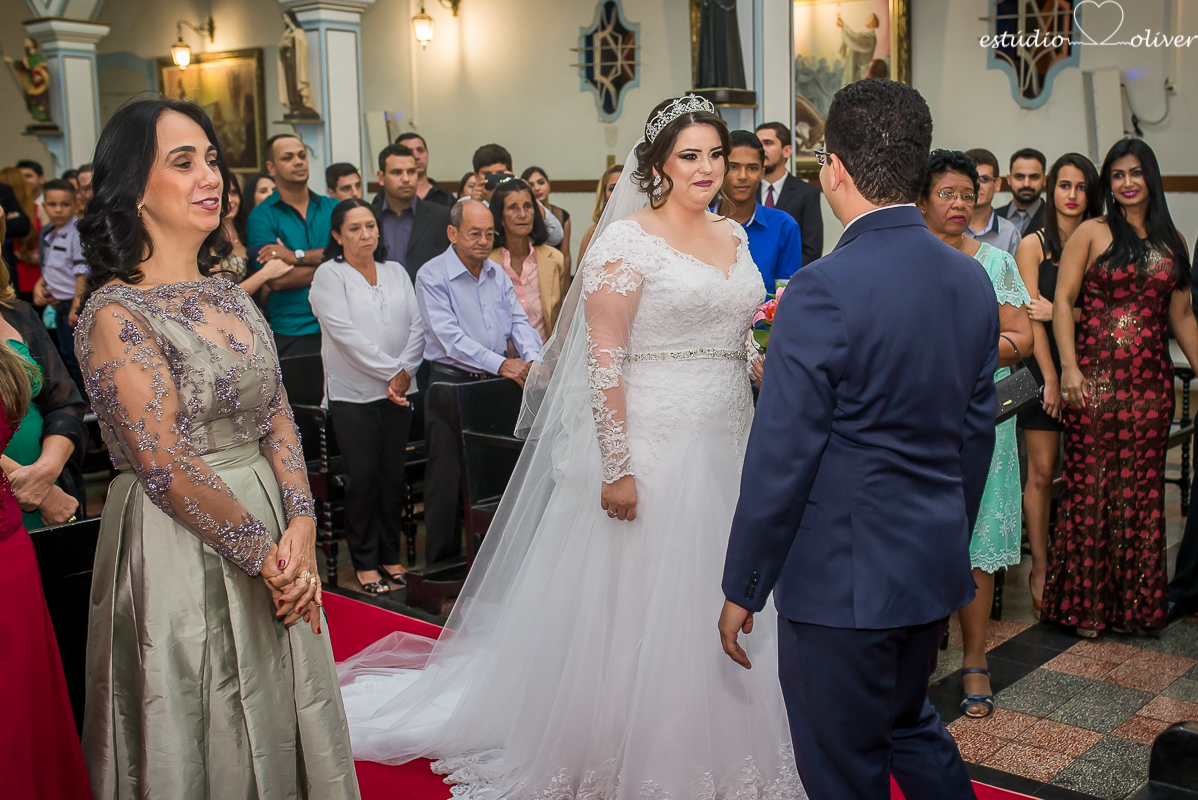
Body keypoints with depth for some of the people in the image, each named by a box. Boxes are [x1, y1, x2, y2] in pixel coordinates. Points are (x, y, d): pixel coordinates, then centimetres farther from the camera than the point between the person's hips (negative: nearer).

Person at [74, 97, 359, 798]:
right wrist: (263, 553, -14)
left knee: (280, 724, 19)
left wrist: (301, 525, -8)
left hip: (271, 531, 7)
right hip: (180, 549, -7)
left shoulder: (232, 297, 8)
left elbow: (278, 418, 5)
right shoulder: (116, 313, -15)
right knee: (207, 738, 10)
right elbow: (167, 469, -18)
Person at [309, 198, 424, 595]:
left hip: (399, 390, 4)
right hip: (354, 392, -4)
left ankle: (390, 554, 20)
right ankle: (365, 562, 12)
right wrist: (389, 371, -13)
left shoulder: (396, 271, 12)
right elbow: (346, 335, -12)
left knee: (393, 474, 8)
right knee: (363, 476, -1)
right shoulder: (329, 275, -2)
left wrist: (404, 371, -10)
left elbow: (417, 325, 4)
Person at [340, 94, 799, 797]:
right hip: (651, 449, -7)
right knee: (637, 603, 5)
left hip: (726, 448, 7)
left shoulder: (734, 235, 11)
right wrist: (616, 469, -19)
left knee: (718, 603, 15)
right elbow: (603, 359, -15)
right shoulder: (628, 240, -10)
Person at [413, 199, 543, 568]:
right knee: (447, 479, 0)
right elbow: (450, 336, -18)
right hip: (451, 383, -5)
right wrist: (501, 363, -26)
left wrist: (532, 360, -15)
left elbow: (518, 321, 6)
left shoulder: (497, 274, 10)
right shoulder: (432, 276, -9)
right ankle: (441, 565, 12)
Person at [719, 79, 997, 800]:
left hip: (840, 579, -7)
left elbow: (781, 458, -19)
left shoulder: (824, 290, -21)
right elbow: (977, 432, 10)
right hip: (936, 569, 8)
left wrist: (742, 589, -9)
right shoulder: (973, 280, 2)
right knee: (911, 727, 28)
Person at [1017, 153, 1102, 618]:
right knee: (1042, 472, -1)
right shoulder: (1033, 245, 1)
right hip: (1045, 367, -2)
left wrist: (1059, 311, -15)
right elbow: (1031, 317, -5)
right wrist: (1051, 378, -11)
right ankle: (1041, 571, 9)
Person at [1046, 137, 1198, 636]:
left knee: (1143, 487, 6)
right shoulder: (1092, 233, 2)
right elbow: (1062, 301, -4)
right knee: (1091, 484, -2)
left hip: (1150, 379, 4)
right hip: (1096, 375, -3)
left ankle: (1139, 601, 17)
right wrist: (1069, 367, -14)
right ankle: (1086, 603, 9)